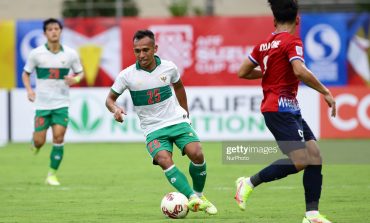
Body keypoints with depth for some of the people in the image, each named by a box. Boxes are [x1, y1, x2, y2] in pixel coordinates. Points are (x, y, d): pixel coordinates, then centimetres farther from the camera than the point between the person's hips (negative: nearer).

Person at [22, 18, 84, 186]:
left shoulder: (71, 54, -1)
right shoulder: (36, 54, -5)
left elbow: (80, 72, 11)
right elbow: (26, 73, 7)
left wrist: (75, 79, -12)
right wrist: (29, 90, -10)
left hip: (61, 104, 0)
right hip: (42, 104, 0)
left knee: (59, 137, -12)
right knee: (39, 141, -3)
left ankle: (52, 175, 1)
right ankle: (35, 144, 37)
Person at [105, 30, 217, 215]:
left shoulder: (168, 67, -2)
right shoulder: (127, 75, -8)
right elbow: (110, 98, 3)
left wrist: (185, 112, 24)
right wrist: (115, 109, -19)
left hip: (177, 121, 2)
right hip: (153, 129, -2)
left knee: (196, 154, -20)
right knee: (165, 161, -29)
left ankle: (199, 196, 3)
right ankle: (192, 198, -34)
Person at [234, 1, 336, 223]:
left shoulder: (264, 44, 13)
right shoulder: (292, 41, -10)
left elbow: (243, 73, 19)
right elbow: (300, 71, -27)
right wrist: (326, 92, -18)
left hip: (290, 111, 9)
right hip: (281, 108, -9)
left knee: (315, 156, 1)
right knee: (300, 160, -16)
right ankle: (249, 183, -4)